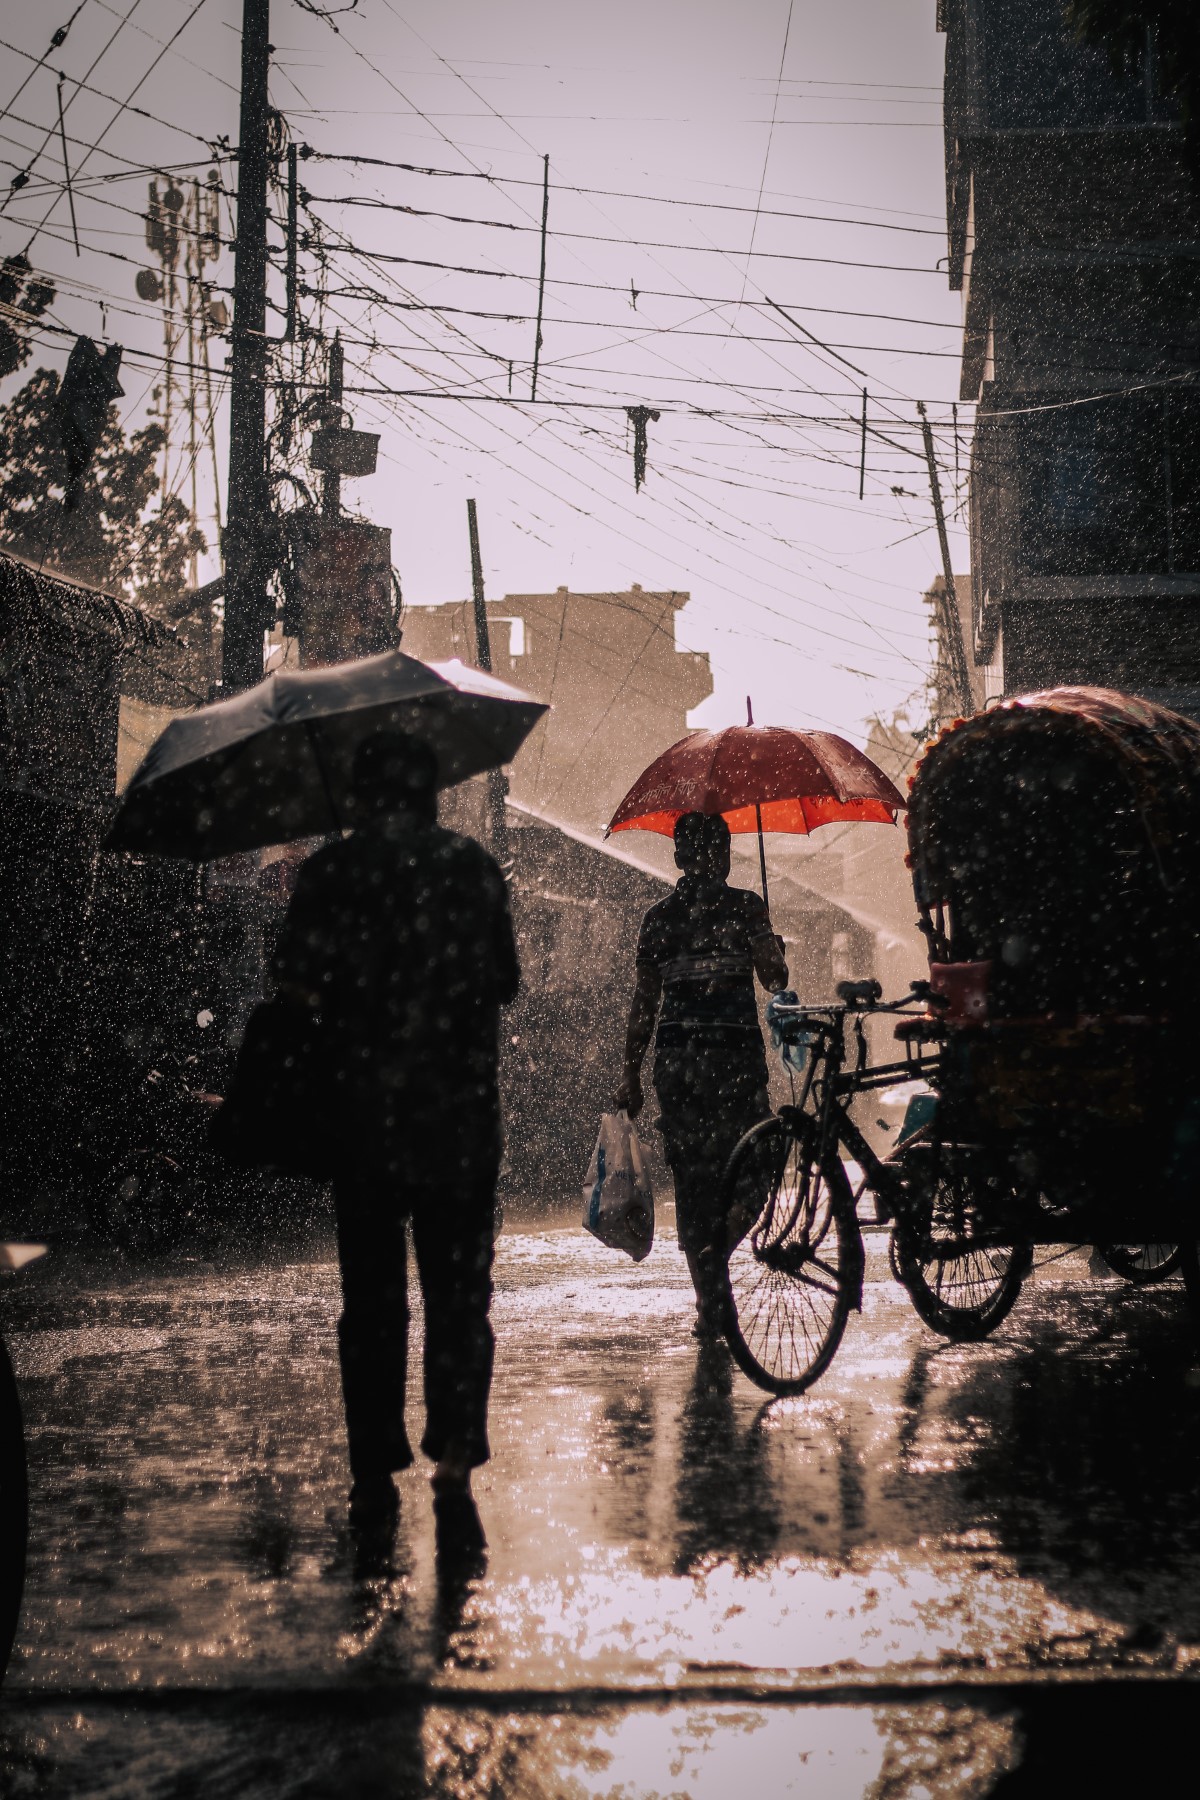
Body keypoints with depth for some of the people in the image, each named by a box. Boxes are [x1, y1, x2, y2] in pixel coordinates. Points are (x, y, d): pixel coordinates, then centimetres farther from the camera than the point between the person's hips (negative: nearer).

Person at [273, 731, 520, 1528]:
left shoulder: (332, 869, -2)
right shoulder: (474, 865, 2)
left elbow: (295, 985, -7)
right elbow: (505, 982, 7)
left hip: (363, 1110, 0)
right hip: (461, 1111, 0)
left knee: (371, 1294, 8)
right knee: (458, 1286, 9)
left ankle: (376, 1472, 10)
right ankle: (456, 1447, -5)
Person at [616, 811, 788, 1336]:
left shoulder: (659, 917, 8)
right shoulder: (745, 907, -2)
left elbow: (643, 1003, 7)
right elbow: (774, 975, -9)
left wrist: (630, 1076, 13)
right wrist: (776, 960, 15)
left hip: (675, 1061, 3)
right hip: (734, 1056, -3)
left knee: (693, 1178, 8)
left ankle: (711, 1301, 7)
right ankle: (715, 1253, -11)